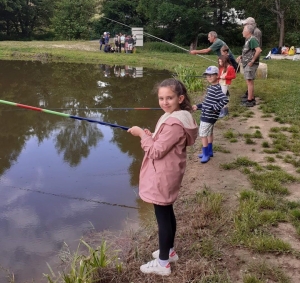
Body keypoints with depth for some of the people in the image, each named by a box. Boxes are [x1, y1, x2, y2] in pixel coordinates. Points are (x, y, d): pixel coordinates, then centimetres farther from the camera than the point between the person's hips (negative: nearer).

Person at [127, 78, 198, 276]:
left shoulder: (174, 123, -26)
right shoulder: (179, 117, 7)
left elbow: (156, 152, -24)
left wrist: (142, 134, -12)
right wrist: (151, 136, 1)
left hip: (163, 177, -10)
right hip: (168, 175, 10)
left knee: (162, 217, 2)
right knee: (167, 213, 22)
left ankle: (162, 263, 17)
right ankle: (169, 251, 40)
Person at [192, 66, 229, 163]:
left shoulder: (217, 88, -20)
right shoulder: (210, 87, 10)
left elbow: (225, 100, -31)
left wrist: (215, 108, -27)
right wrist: (198, 106, 13)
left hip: (209, 116, -10)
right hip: (206, 115, 10)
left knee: (203, 134, -5)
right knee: (209, 133, 20)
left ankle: (206, 154, 6)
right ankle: (209, 151, 33)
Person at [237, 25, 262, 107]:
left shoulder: (252, 39, -16)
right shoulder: (248, 40, 14)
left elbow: (259, 50, -25)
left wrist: (252, 61, -22)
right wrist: (241, 56, 11)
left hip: (250, 65, -10)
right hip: (246, 64, 10)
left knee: (249, 82, -7)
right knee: (249, 82, 15)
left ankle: (250, 101, -4)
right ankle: (251, 98, 25)